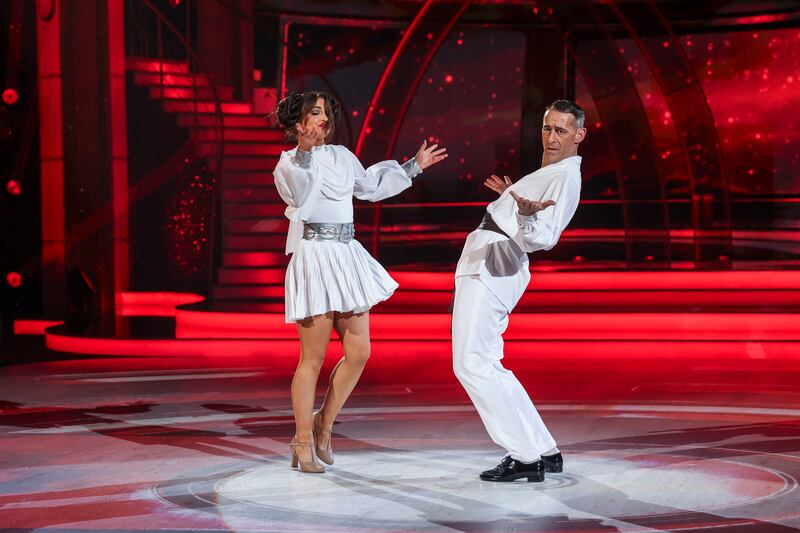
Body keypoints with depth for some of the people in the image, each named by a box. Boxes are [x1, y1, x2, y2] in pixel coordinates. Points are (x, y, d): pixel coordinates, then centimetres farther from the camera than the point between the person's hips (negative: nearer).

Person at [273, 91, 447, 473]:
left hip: (347, 256, 7)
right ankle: (303, 444, 7)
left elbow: (371, 186, 31)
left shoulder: (341, 156, 16)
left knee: (359, 351, 3)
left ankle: (323, 425, 18)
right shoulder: (289, 162, -2)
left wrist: (414, 166, 35)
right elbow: (301, 196, -21)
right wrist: (306, 150, -27)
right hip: (314, 254, -7)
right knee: (313, 358, -3)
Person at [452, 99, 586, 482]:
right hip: (484, 264, 10)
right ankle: (544, 452, 13)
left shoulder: (565, 178, -11)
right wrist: (513, 198, 41)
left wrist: (527, 216, -43)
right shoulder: (549, 171, 19)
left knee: (473, 365, -13)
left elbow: (543, 238, -24)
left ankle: (527, 457, -9)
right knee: (486, 366, 11)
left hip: (492, 269, -10)